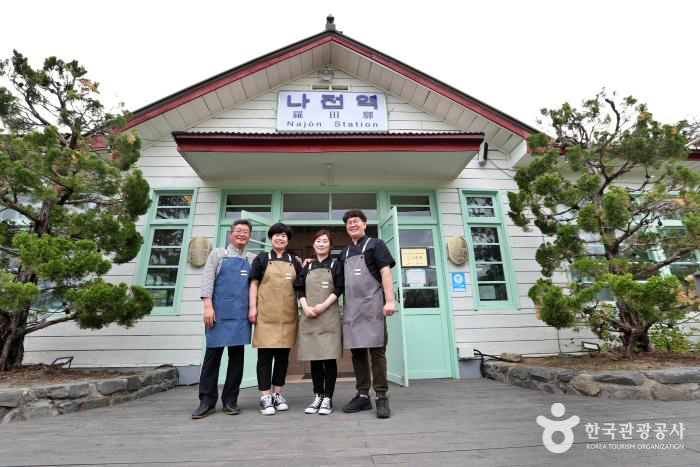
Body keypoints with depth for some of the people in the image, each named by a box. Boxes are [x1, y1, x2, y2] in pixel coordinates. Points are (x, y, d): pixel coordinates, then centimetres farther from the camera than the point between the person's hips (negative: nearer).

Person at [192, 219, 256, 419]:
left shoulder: (253, 259, 15)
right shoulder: (217, 254, 8)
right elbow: (207, 280, 0)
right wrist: (208, 306, -10)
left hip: (241, 315, 3)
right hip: (218, 313, -2)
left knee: (237, 356, 6)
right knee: (212, 354, 3)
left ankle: (230, 400, 17)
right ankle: (207, 401, 15)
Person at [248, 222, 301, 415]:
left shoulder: (294, 262, 13)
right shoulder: (262, 258, 6)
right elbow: (254, 284, 2)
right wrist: (252, 308, -5)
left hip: (287, 315, 3)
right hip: (266, 314, -3)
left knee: (283, 355, 8)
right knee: (265, 354, 0)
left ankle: (277, 394, 21)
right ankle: (265, 397, 9)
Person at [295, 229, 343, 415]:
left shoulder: (336, 265, 7)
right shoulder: (307, 267, 15)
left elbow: (338, 289, -3)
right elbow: (300, 290, 9)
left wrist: (322, 306, -14)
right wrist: (306, 308, -8)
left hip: (329, 316, -3)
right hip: (309, 317, 3)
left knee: (329, 357, -2)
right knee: (314, 357, 7)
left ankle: (328, 398, 7)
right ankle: (317, 396, 18)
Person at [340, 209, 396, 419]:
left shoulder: (375, 244, 4)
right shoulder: (344, 252, 19)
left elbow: (385, 272, -5)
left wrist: (389, 300, -13)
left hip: (372, 304, -5)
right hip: (351, 307, 5)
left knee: (376, 350, -3)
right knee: (357, 351, 8)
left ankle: (382, 397, 6)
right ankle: (363, 396, 18)